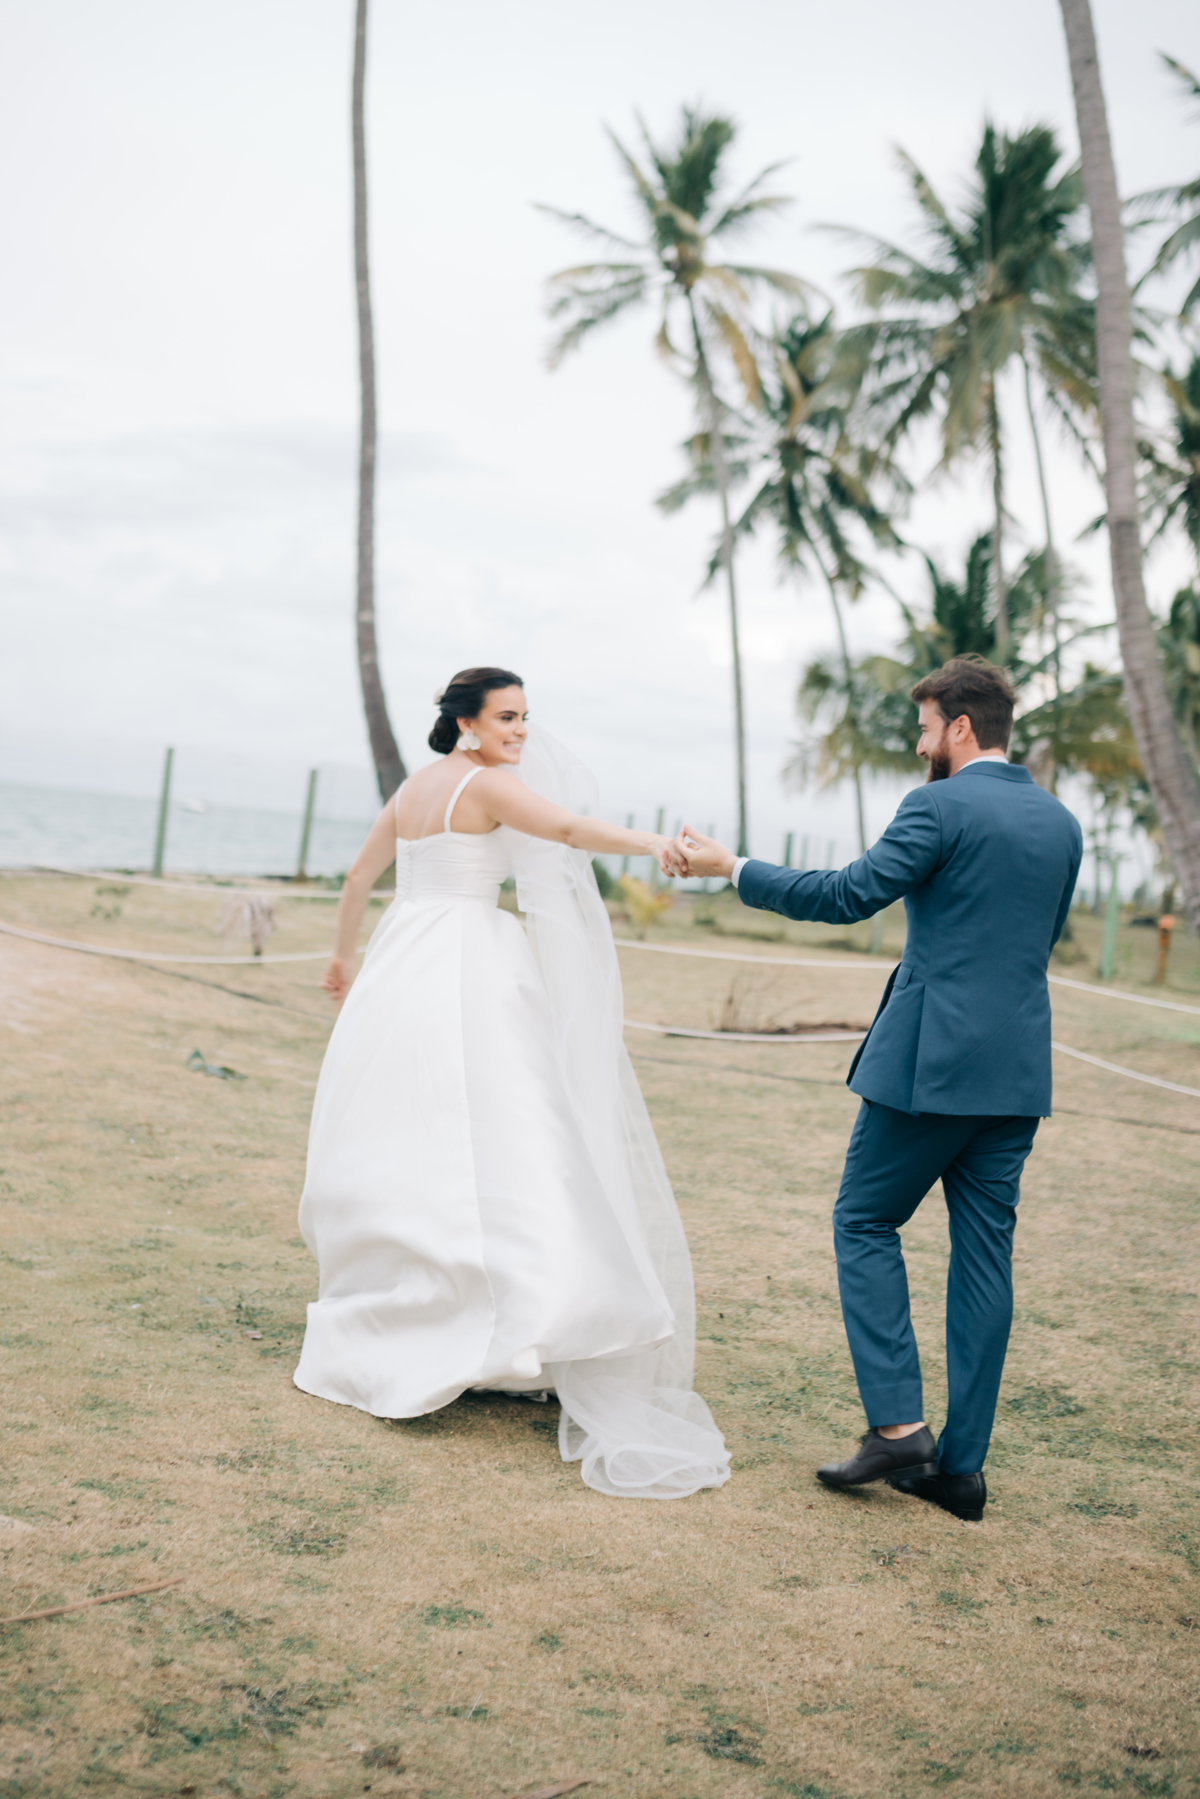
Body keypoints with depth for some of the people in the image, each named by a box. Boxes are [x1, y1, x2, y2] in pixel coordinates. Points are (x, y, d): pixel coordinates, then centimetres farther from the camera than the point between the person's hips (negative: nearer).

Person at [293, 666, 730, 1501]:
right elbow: (567, 827, -25)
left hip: (401, 964, 8)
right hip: (467, 969, -8)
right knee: (490, 1136, -10)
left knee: (399, 1144, 13)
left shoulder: (412, 788, 18)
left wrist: (345, 958, 39)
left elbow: (359, 877, 27)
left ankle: (377, 1325, 19)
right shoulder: (489, 783, -6)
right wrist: (652, 843, -36)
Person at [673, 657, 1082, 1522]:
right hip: (1018, 1071, 7)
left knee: (865, 1225, 8)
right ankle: (961, 1465, 14)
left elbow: (846, 896, -13)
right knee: (985, 1251, 9)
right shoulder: (1061, 822, 12)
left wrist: (728, 867, -5)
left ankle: (898, 1426, 1)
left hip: (933, 1061, -7)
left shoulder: (942, 808, -10)